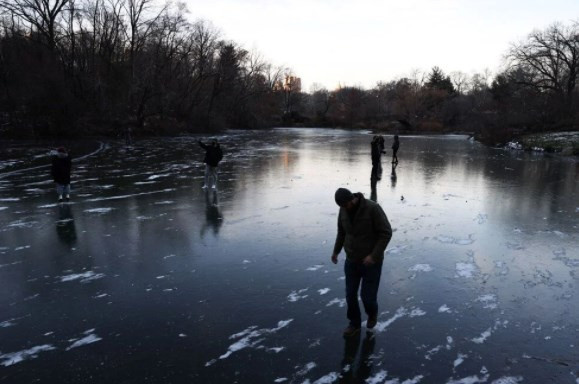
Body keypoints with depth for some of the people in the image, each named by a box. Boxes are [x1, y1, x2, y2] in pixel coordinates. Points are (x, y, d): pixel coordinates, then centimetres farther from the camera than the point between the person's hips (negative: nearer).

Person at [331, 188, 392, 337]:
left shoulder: (373, 208, -23)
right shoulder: (343, 210, -5)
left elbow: (386, 233, -19)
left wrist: (373, 256, -24)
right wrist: (336, 251, 10)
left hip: (372, 261, -5)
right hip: (351, 260, 5)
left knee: (367, 295, 1)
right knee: (350, 294, 10)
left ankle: (372, 312, 36)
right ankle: (354, 323, 32)